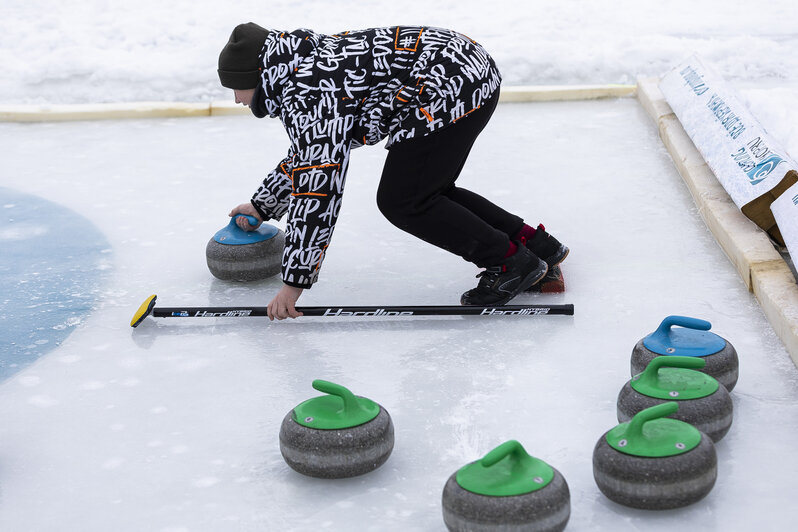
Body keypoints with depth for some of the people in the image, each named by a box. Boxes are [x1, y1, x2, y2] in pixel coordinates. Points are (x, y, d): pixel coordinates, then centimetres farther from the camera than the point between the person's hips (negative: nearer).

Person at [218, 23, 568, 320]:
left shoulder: (306, 95, -16)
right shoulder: (301, 62, 16)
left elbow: (317, 190, -20)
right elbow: (307, 155, 32)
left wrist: (295, 281, -15)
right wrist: (262, 206, 41)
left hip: (452, 83, -10)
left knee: (401, 202, -5)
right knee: (428, 192, 19)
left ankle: (511, 261, -1)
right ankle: (534, 243, 21)